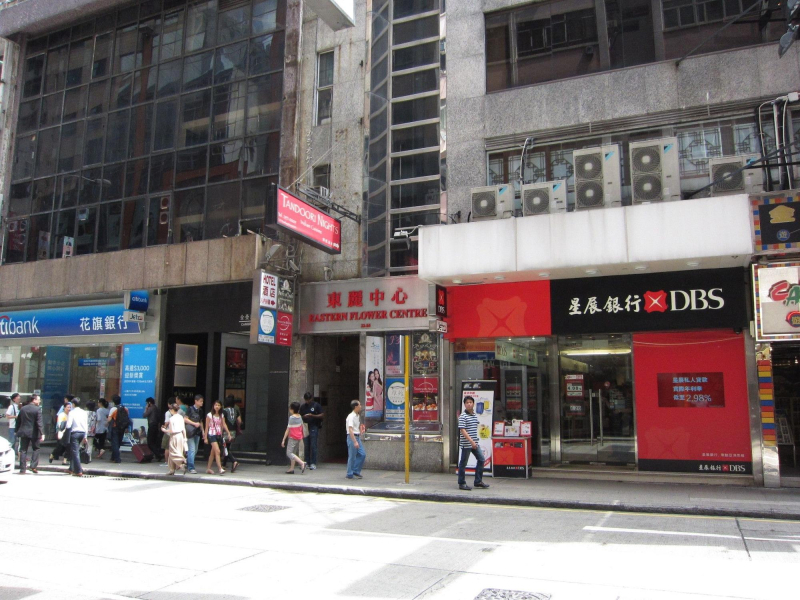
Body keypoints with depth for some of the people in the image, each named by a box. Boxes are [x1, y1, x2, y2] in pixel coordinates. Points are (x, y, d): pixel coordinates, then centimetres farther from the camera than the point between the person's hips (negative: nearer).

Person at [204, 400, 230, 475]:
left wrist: (228, 432, -11)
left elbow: (224, 425, 3)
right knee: (217, 451, -17)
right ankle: (220, 469, -19)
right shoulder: (209, 415, -3)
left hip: (219, 435, 5)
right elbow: (207, 427, -2)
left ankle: (208, 468, 22)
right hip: (212, 435, -5)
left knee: (212, 453, 12)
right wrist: (205, 437, -4)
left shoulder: (221, 415, 10)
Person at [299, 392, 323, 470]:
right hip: (305, 427, 4)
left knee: (313, 446, -6)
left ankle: (313, 463, -3)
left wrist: (312, 415, -16)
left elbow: (322, 415, -3)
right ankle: (307, 463, 11)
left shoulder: (316, 405, 0)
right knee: (306, 446, 4)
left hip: (314, 427, -4)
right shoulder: (303, 406, 12)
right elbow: (300, 416, 18)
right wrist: (304, 417, -6)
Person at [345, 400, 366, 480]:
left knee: (362, 454, 5)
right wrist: (355, 442, -27)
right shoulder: (351, 417, -16)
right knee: (352, 457, -2)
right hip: (352, 437, -9)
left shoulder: (357, 416, 13)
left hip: (357, 437, 9)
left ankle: (356, 471, 16)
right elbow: (350, 430, -23)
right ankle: (350, 474, 8)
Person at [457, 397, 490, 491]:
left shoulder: (475, 415, 11)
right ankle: (462, 483, 11)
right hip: (466, 444, -8)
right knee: (463, 463, 1)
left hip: (475, 443, 8)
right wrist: (471, 441, -25)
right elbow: (462, 430, -19)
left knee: (481, 459, 8)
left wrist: (474, 441, 18)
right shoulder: (463, 416, -13)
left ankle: (478, 481, 18)